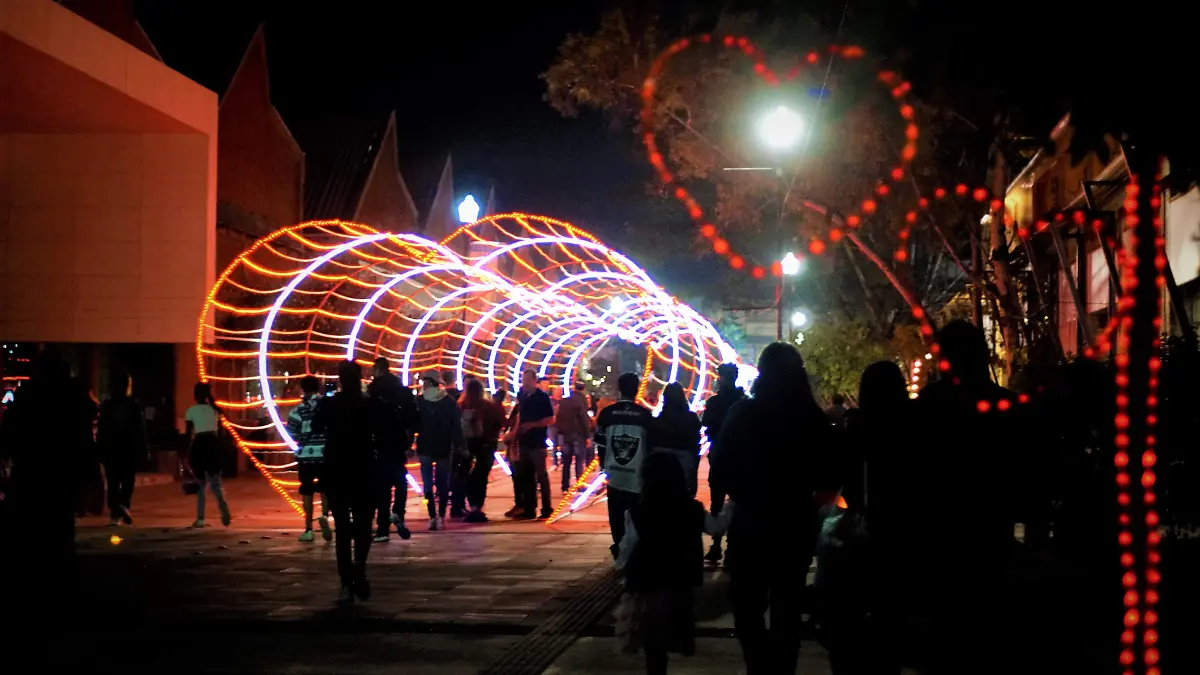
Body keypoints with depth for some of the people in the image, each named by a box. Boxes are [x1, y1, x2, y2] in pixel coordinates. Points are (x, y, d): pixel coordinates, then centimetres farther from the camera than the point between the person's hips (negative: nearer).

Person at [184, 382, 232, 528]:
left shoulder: (191, 411, -1)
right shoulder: (215, 410, 11)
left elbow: (188, 434, -3)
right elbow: (219, 432, 11)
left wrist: (187, 455, 2)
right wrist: (219, 449, 18)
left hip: (199, 445, -3)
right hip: (214, 444, 3)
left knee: (200, 483, 9)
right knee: (215, 482, 5)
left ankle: (200, 519, 8)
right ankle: (222, 504, -28)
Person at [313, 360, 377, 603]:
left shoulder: (328, 404, -5)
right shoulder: (370, 405, -6)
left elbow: (316, 428, 11)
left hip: (336, 472, 0)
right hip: (364, 472, 0)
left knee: (342, 526, 6)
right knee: (363, 523, 10)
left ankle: (347, 583, -1)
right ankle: (359, 564, -18)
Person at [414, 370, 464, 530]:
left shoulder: (419, 402, -4)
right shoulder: (450, 402, -1)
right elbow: (457, 426, -3)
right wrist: (460, 445, 0)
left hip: (425, 448, -1)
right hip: (444, 448, 1)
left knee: (428, 483, 2)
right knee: (443, 482, 9)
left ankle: (432, 517, -8)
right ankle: (441, 516, 6)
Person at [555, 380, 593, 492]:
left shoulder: (563, 401, 11)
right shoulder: (581, 400, -8)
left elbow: (558, 418, 10)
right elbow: (584, 418, -13)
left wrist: (560, 431, 12)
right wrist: (587, 436, -11)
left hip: (565, 434, 5)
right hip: (578, 434, -5)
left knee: (566, 462, 10)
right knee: (579, 462, -2)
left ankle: (565, 487, 10)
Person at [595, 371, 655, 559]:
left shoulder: (607, 413, -4)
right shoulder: (645, 414, -6)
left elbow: (600, 444, 1)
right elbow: (652, 445, -1)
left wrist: (604, 464, 16)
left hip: (614, 473, 1)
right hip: (638, 474, -1)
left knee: (617, 515, 9)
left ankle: (620, 549, 8)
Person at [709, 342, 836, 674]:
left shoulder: (743, 412, -10)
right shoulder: (813, 417, -5)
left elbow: (720, 469, -9)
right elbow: (827, 476, 0)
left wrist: (743, 494, 8)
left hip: (751, 521, -2)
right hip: (797, 522, 2)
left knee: (747, 605, 12)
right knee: (788, 607, 15)